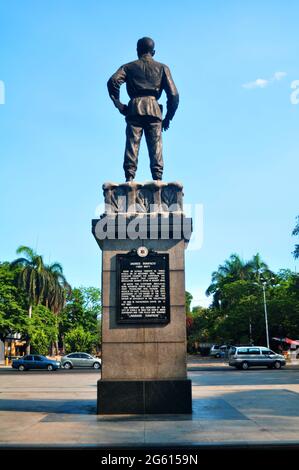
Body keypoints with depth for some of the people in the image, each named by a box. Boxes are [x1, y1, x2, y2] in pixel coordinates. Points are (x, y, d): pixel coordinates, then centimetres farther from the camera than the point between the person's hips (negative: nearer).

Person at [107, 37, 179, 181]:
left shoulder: (129, 67, 19)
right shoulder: (162, 68, 20)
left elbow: (113, 81, -2)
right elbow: (173, 95, 9)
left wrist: (119, 105, 2)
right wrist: (168, 117, 15)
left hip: (134, 108, 0)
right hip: (154, 109, 0)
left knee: (132, 145, -4)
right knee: (156, 148, -2)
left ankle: (129, 178, -15)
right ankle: (157, 179, -11)